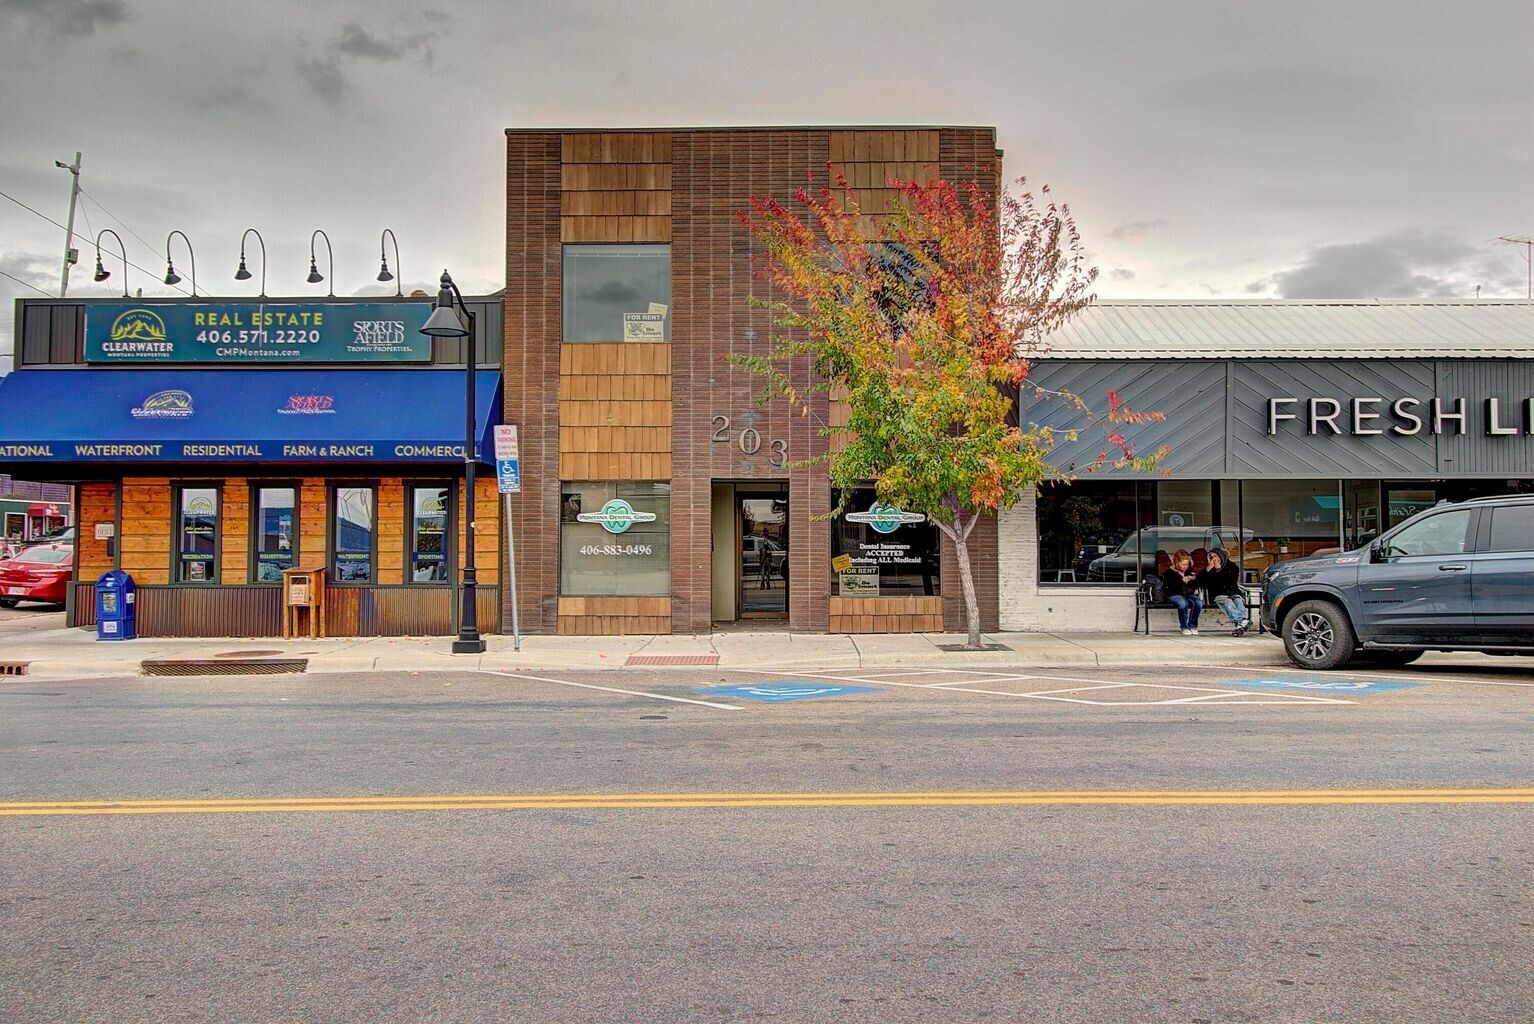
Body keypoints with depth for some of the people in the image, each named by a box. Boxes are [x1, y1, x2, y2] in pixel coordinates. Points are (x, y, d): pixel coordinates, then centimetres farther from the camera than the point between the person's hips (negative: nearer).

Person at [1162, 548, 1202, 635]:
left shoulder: (1190, 570, 15)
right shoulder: (1169, 572, 0)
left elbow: (1196, 587, 20)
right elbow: (1168, 587, -14)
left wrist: (1194, 579, -3)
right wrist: (1182, 581, -19)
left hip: (1189, 595, 4)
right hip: (1174, 595, -4)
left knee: (1198, 603, -29)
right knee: (1183, 603, -38)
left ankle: (1192, 626, -11)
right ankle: (1184, 627, -18)